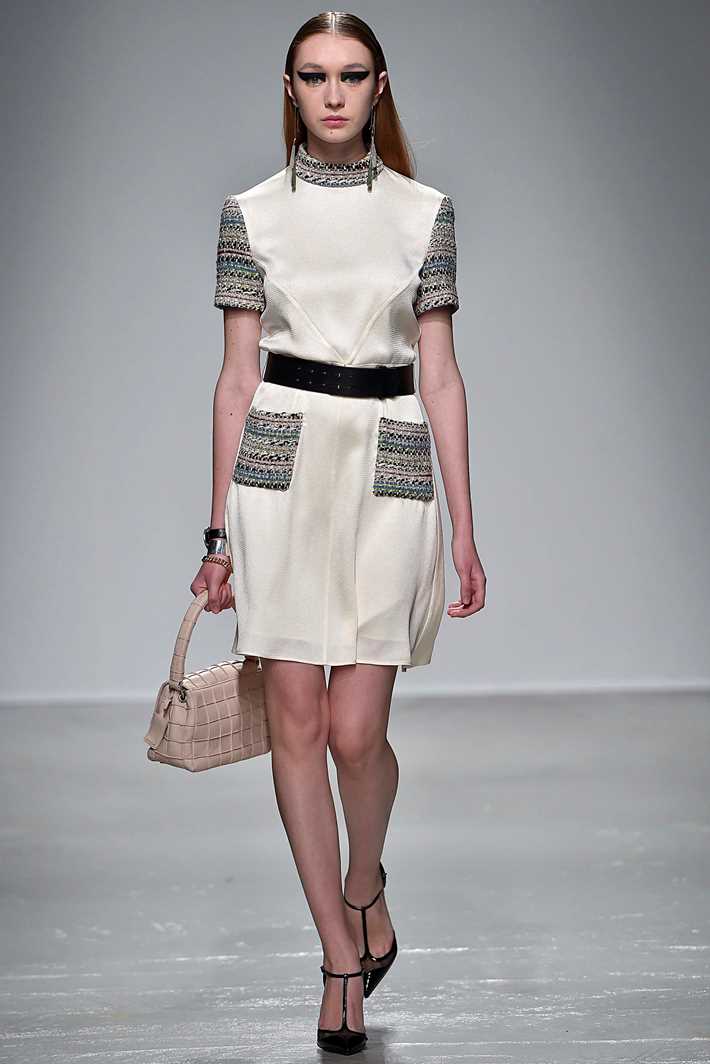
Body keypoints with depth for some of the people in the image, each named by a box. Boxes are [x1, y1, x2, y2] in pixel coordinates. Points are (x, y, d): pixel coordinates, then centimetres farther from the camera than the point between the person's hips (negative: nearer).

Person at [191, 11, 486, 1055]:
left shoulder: (424, 212, 6)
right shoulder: (252, 212, 6)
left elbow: (441, 374, 5)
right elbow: (237, 374, 6)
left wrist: (465, 528, 2)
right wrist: (221, 529, 4)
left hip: (391, 470, -1)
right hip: (282, 467, 1)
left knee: (356, 729, -5)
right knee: (296, 723, 0)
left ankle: (365, 888, 27)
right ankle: (343, 960, 13)